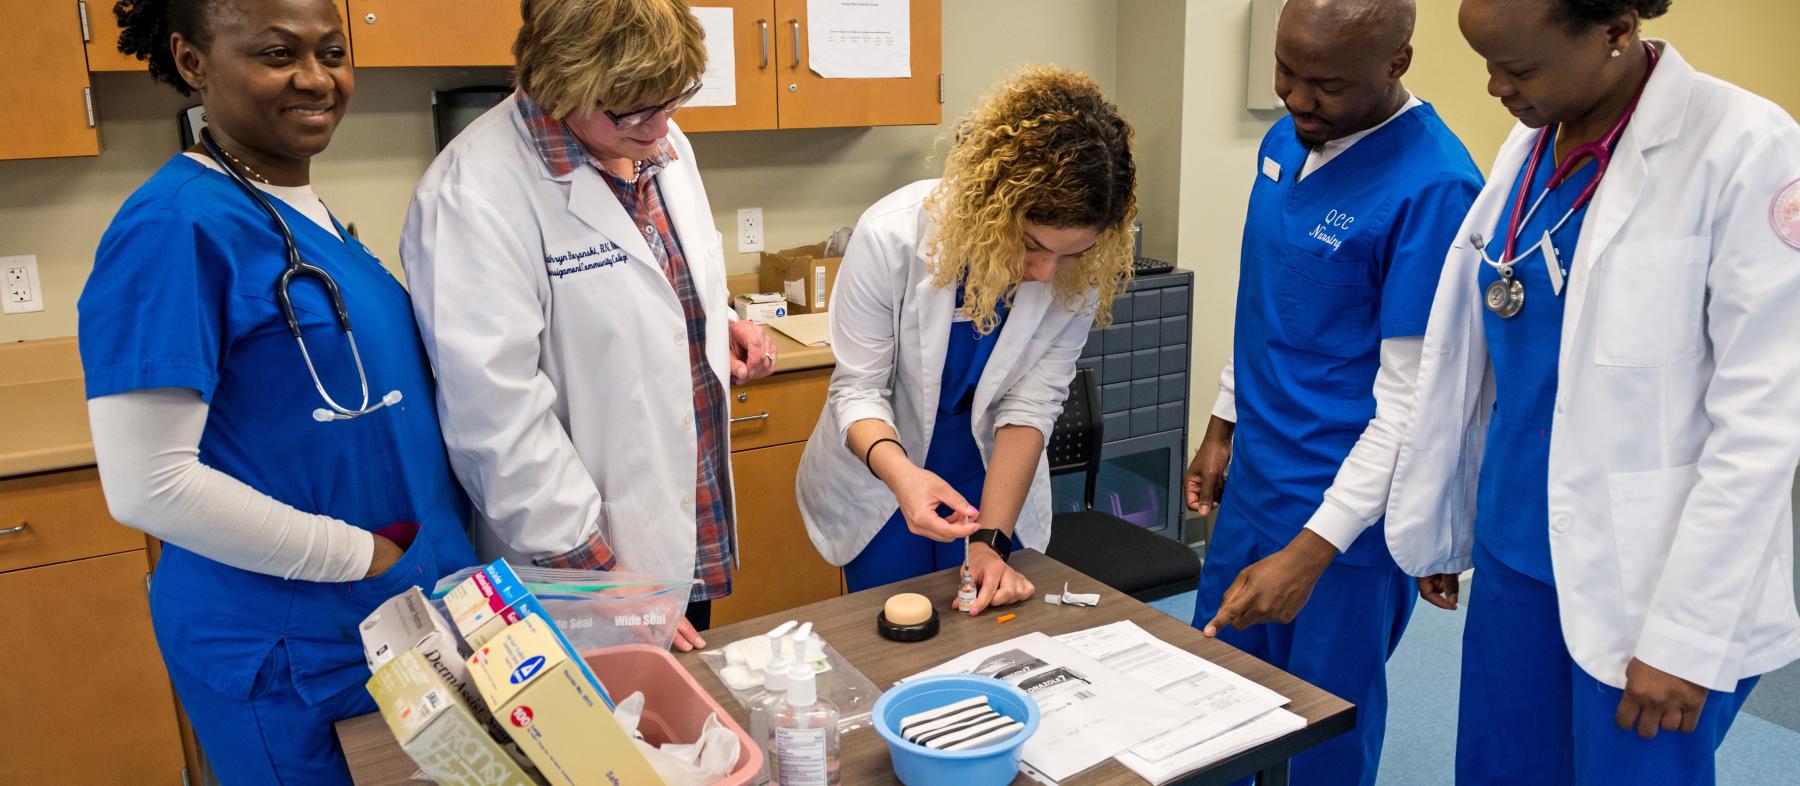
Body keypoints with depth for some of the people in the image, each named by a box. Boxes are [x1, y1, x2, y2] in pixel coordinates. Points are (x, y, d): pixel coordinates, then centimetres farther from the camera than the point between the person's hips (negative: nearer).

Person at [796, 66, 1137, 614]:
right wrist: (898, 471, -41)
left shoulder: (1082, 271, -21)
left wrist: (991, 539, -25)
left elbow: (1031, 403, -19)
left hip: (993, 477, 2)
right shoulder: (892, 234, -28)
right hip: (879, 474, -2)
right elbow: (857, 388, -21)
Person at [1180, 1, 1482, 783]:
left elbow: (1411, 400, -21)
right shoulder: (1284, 141, 3)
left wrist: (1312, 550, -22)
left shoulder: (1433, 188, -21)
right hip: (1253, 476, 7)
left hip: (1347, 506, -7)